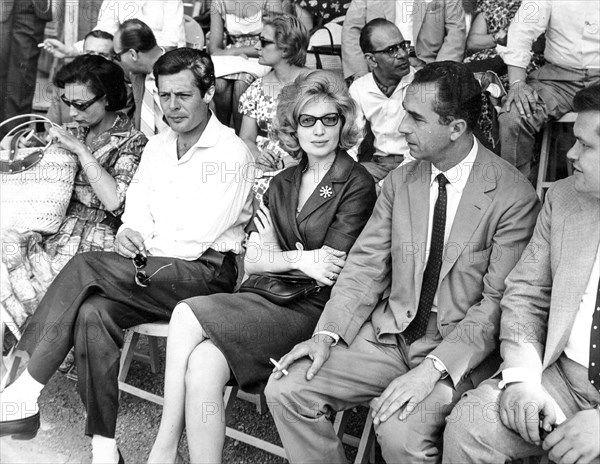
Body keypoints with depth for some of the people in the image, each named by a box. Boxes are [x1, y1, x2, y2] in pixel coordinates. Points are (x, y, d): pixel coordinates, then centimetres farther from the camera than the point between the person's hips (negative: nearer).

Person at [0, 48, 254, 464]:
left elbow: (196, 238, -13)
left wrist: (140, 247, -3)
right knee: (93, 312, -24)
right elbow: (136, 213, 15)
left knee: (86, 267, -25)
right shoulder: (157, 146, 18)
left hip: (206, 273, -6)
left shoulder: (231, 154, -7)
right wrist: (130, 234, -9)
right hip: (152, 274, 6)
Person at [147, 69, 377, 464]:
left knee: (188, 315, -21)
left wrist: (277, 254, 1)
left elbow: (333, 272, -9)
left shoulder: (357, 185, -3)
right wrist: (298, 259, -7)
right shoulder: (282, 184, 18)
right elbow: (251, 262, 10)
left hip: (316, 310, -5)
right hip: (275, 299, 6)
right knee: (204, 363, -25)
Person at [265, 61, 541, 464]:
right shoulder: (401, 181, 6)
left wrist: (432, 369, -24)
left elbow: (497, 302, -14)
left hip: (460, 349, -5)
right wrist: (327, 334, -10)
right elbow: (366, 265, 5)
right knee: (285, 391, -10)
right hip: (389, 334, 5)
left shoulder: (514, 197, -12)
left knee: (400, 432, -31)